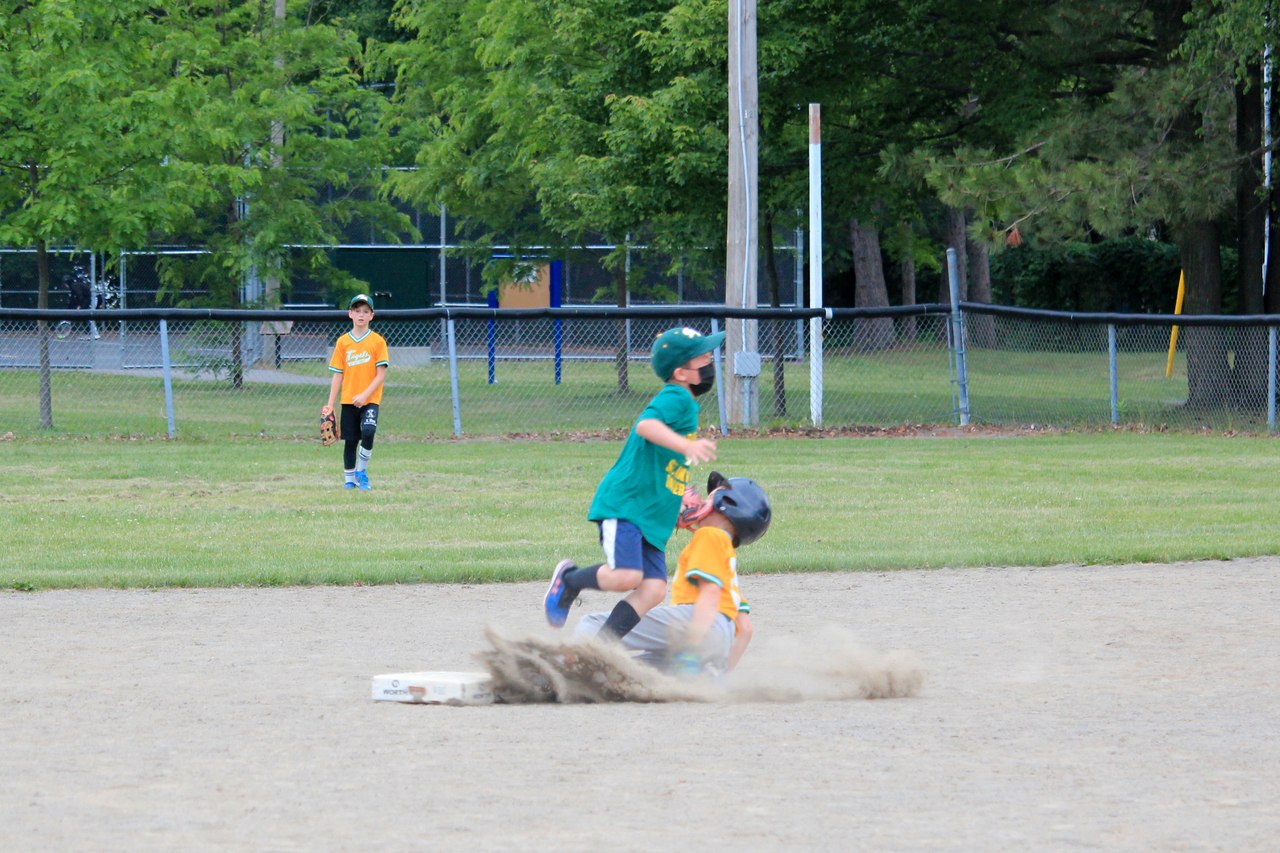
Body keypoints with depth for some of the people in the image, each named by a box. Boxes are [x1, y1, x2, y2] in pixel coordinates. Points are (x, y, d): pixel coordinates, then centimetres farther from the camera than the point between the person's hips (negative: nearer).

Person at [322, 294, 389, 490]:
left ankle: (362, 472, -1)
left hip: (370, 400, -2)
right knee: (350, 440, 5)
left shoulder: (377, 341, -1)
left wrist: (364, 395, -15)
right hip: (349, 400, 2)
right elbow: (338, 376, 7)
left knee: (368, 432, -21)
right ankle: (349, 478, 18)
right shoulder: (343, 342, 5)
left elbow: (381, 374, -5)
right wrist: (330, 404, 3)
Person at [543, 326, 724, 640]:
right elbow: (645, 425, -32)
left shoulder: (686, 405, 20)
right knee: (626, 576, -25)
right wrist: (687, 444, -44)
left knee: (653, 590, -7)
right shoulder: (675, 398, -10)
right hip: (623, 504, -9)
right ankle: (569, 580, 5)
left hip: (653, 520, 9)